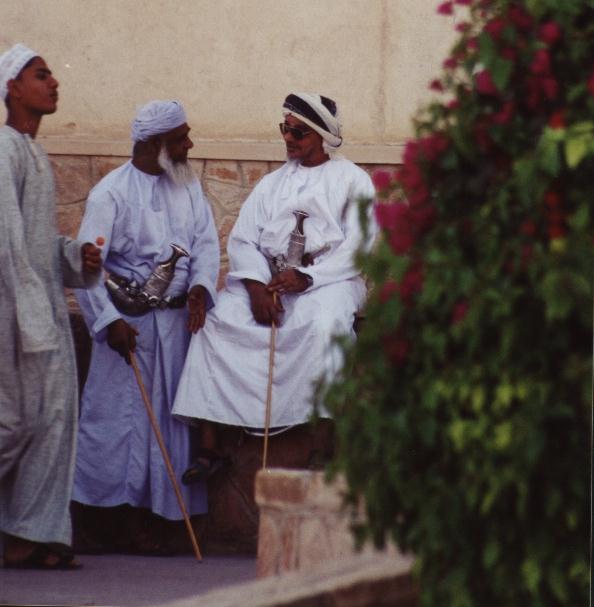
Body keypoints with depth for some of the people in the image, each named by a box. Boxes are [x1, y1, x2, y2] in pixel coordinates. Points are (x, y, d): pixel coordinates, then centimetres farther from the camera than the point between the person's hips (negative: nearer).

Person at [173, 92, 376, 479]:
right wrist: (256, 286, -12)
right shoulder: (272, 184, 22)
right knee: (217, 320, -23)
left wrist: (307, 278, -18)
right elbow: (243, 239, 9)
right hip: (266, 277, 4)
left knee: (323, 324, -39)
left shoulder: (352, 181, 8)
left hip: (328, 278, -4)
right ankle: (209, 446, -26)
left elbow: (357, 248, -5)